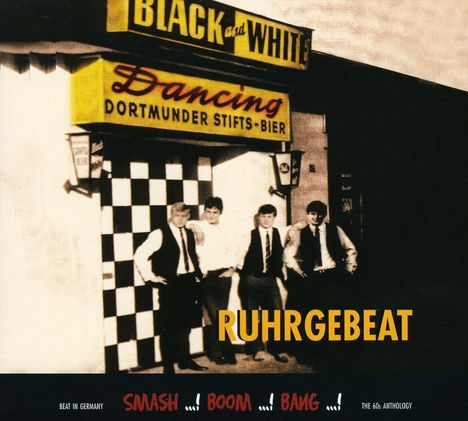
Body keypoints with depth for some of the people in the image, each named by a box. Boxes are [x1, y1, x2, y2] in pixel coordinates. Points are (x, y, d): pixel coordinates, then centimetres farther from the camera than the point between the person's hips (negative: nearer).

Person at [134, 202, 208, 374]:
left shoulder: (190, 234, 12)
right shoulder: (159, 234, -8)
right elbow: (139, 255, -12)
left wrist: (198, 272, 16)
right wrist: (151, 277, -12)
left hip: (190, 282, 6)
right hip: (170, 284, -6)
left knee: (185, 324, 17)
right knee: (169, 326, 0)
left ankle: (185, 360, 31)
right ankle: (168, 366, 11)